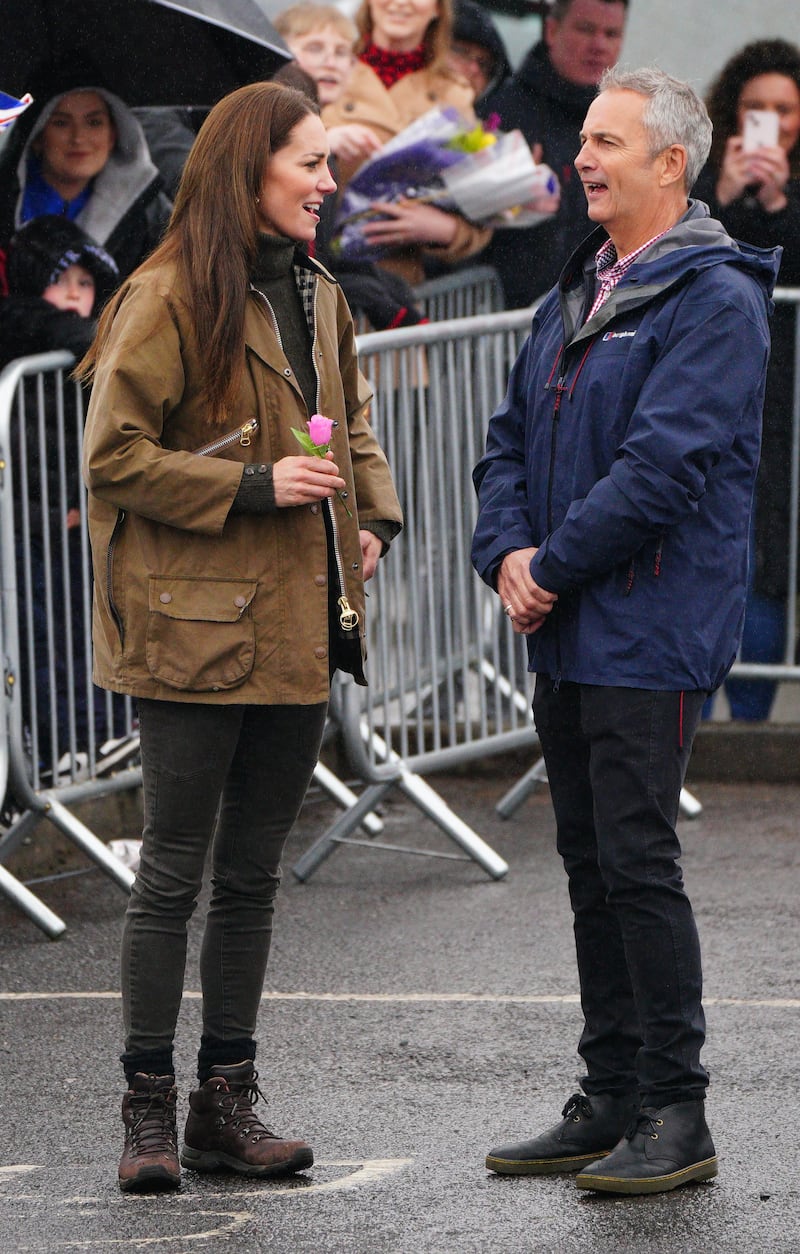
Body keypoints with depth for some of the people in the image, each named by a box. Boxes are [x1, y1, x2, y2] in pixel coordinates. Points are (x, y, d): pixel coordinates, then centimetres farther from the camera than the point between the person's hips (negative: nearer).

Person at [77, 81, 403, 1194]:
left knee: (254, 873, 11)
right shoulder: (170, 298, -10)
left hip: (297, 627, 7)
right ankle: (150, 1112, 3)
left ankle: (228, 1103, 17)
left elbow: (351, 419, 27)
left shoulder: (318, 296, 13)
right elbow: (114, 454, -13)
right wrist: (250, 487, -18)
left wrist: (372, 512, 9)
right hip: (198, 623, -7)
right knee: (175, 871, -2)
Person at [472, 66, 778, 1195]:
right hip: (566, 635, 9)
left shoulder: (714, 302, -12)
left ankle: (676, 1116, -3)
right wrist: (509, 554, -1)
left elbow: (664, 465, -20)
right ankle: (610, 1103, 18)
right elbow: (513, 439, 18)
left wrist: (553, 568, -14)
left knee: (638, 861, -9)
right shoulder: (575, 297, 17)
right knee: (591, 864, 12)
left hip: (651, 634, -9)